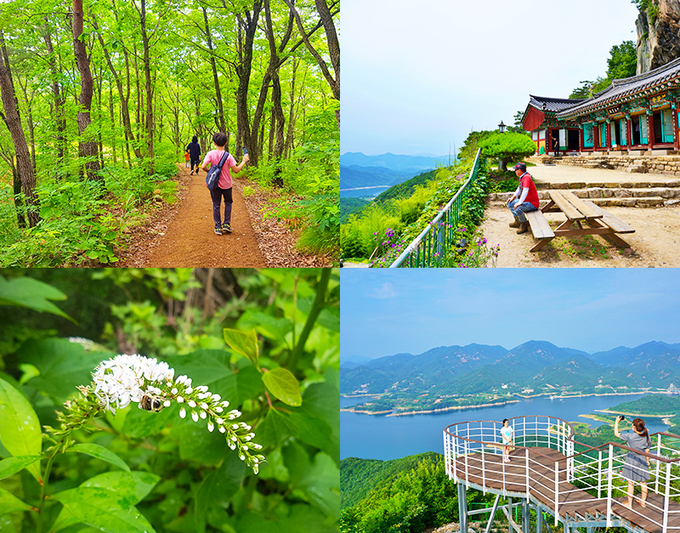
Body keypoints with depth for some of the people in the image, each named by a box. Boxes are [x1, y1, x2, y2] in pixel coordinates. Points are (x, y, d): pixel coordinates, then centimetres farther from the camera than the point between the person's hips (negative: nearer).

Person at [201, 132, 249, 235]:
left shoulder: (210, 154, -12)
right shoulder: (228, 156, -14)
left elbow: (203, 166, -20)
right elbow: (236, 170, -11)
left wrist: (208, 171, 2)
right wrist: (244, 161, 1)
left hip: (215, 184, 0)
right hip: (226, 184, 0)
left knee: (216, 205, 11)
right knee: (228, 203, 21)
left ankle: (218, 227, 11)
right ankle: (227, 224, 16)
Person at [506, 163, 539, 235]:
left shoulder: (526, 177, -23)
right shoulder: (522, 177, 9)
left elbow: (525, 190, -32)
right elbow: (519, 189, 23)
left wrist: (520, 202, -32)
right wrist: (513, 197, 13)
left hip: (532, 203, -11)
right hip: (526, 201, 11)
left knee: (517, 208, -33)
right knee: (510, 203, 16)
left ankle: (524, 224, -10)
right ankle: (517, 221, 19)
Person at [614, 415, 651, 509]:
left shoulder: (630, 436, -20)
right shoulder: (646, 437, -8)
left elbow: (616, 433, -9)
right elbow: (647, 450, 1)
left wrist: (617, 421, 0)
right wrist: (647, 461, 16)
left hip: (631, 461, -4)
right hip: (642, 460, 4)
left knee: (631, 482, 6)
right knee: (643, 482, 17)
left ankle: (629, 504, 15)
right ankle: (643, 502, 32)